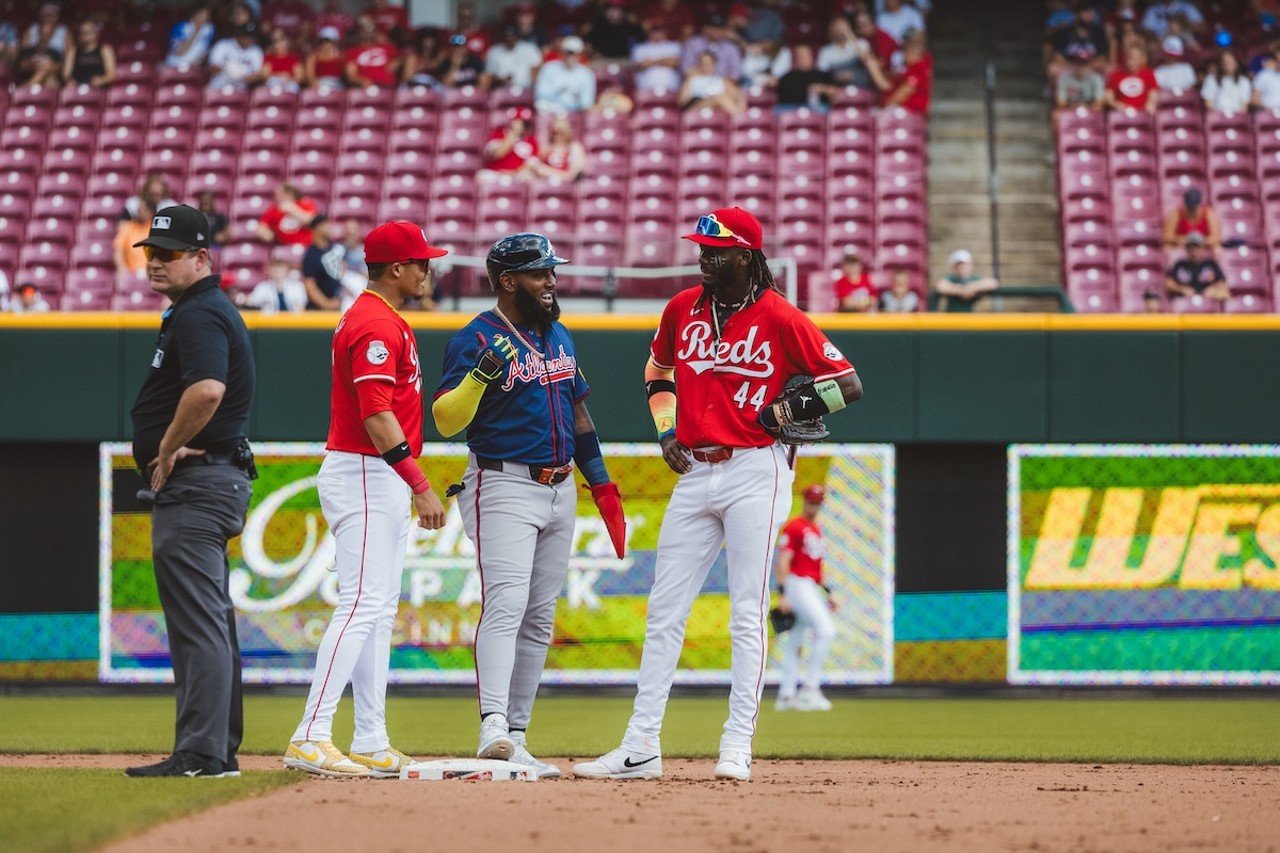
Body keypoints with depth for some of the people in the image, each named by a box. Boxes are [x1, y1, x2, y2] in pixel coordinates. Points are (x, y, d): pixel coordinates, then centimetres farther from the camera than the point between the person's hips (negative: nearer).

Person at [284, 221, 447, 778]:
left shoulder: (379, 319, 18)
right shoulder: (376, 325, -16)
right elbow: (377, 418, -23)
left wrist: (410, 488, 22)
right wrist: (421, 487, -26)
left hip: (384, 482, 11)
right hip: (364, 477, -11)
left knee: (379, 612, 10)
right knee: (362, 606, -15)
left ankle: (371, 745, 12)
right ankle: (311, 739, -19)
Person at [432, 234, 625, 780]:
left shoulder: (559, 336, 15)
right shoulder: (477, 339, -8)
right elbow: (446, 420, -17)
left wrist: (601, 483, 17)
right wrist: (480, 375, -32)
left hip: (561, 489, 8)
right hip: (504, 485, -8)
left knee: (539, 621, 8)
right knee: (505, 606, -21)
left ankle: (517, 736, 12)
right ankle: (493, 729, -32)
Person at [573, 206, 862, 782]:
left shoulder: (780, 319, -7)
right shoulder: (683, 309, 9)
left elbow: (848, 384, -4)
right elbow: (658, 368, 27)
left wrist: (784, 411, -11)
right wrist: (666, 429, 13)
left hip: (754, 472, -6)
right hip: (694, 472, 6)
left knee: (747, 616, -4)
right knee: (663, 614, 4)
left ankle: (737, 748, 0)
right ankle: (640, 749, 6)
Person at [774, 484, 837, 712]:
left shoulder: (816, 529, 19)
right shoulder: (794, 527, -9)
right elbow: (783, 561, -16)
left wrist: (827, 592, 23)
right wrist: (783, 594, -24)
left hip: (812, 588, 10)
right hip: (797, 584, -10)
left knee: (794, 643, 10)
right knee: (825, 630, -20)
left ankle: (786, 696, 11)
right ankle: (810, 687, -20)